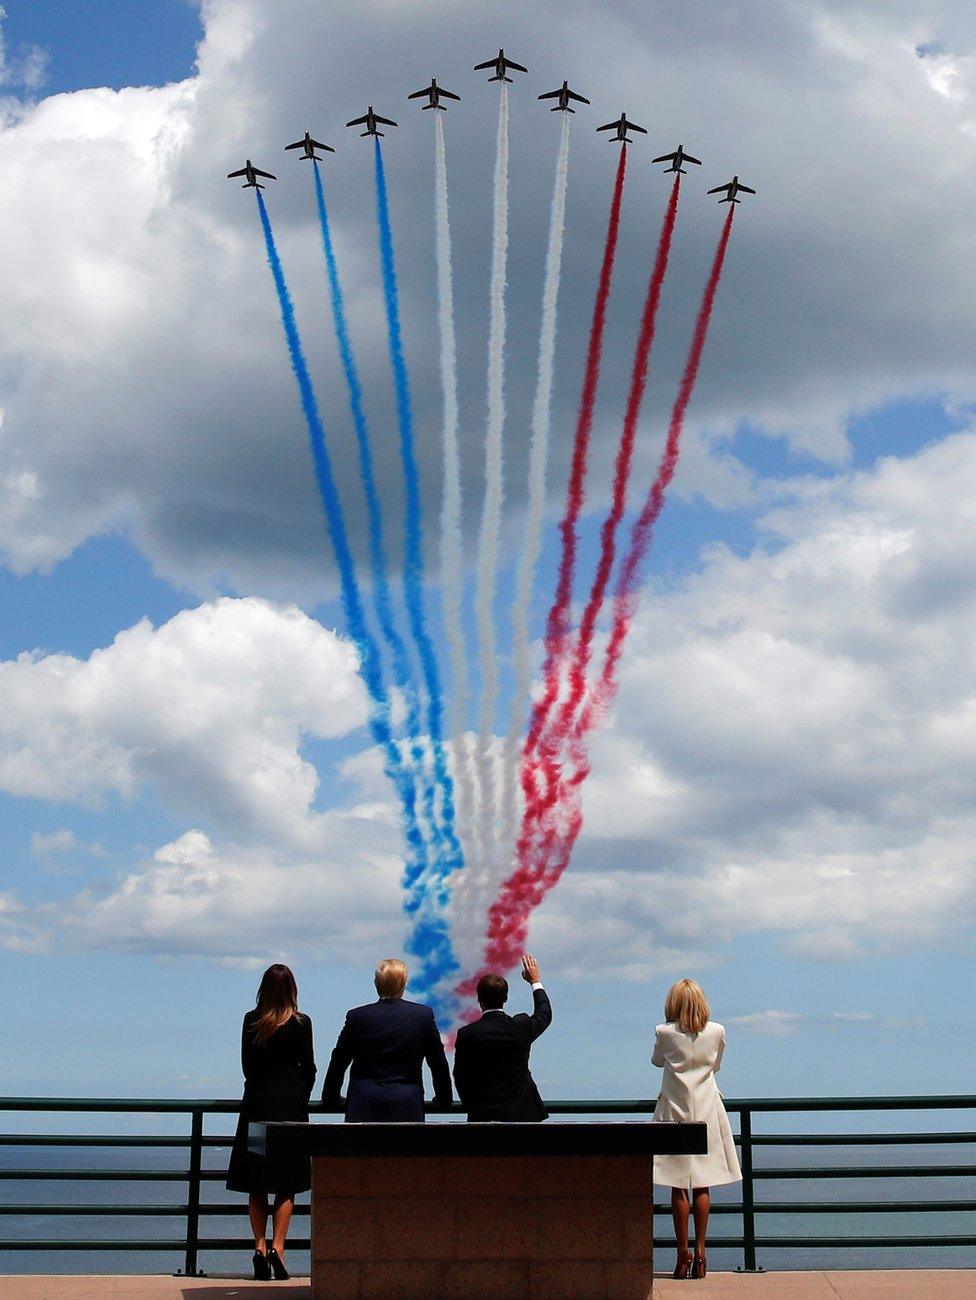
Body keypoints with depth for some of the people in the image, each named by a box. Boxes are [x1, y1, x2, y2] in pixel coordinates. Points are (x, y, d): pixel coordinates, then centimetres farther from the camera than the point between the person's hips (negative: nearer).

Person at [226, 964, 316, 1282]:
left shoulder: (251, 1021, 2)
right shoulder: (300, 1023, -6)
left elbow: (247, 1065, 7)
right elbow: (308, 1068, -2)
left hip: (256, 1103, 2)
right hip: (290, 1104, -2)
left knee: (256, 1186, 9)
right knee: (286, 1183, 3)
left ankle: (260, 1246, 2)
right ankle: (277, 1246, -9)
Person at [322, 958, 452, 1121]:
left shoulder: (357, 1017, 0)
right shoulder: (424, 1015, 0)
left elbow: (338, 1063, 9)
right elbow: (439, 1064, 9)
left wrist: (331, 1100, 24)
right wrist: (443, 1100, 23)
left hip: (364, 1108, 0)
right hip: (407, 1109, 0)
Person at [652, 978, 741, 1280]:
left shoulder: (664, 1032, -8)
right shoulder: (717, 1032, -3)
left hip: (675, 1111, -2)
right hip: (707, 1112, 2)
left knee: (678, 1187, 2)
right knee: (702, 1186, 6)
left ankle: (683, 1252, 2)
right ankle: (700, 1251, 5)